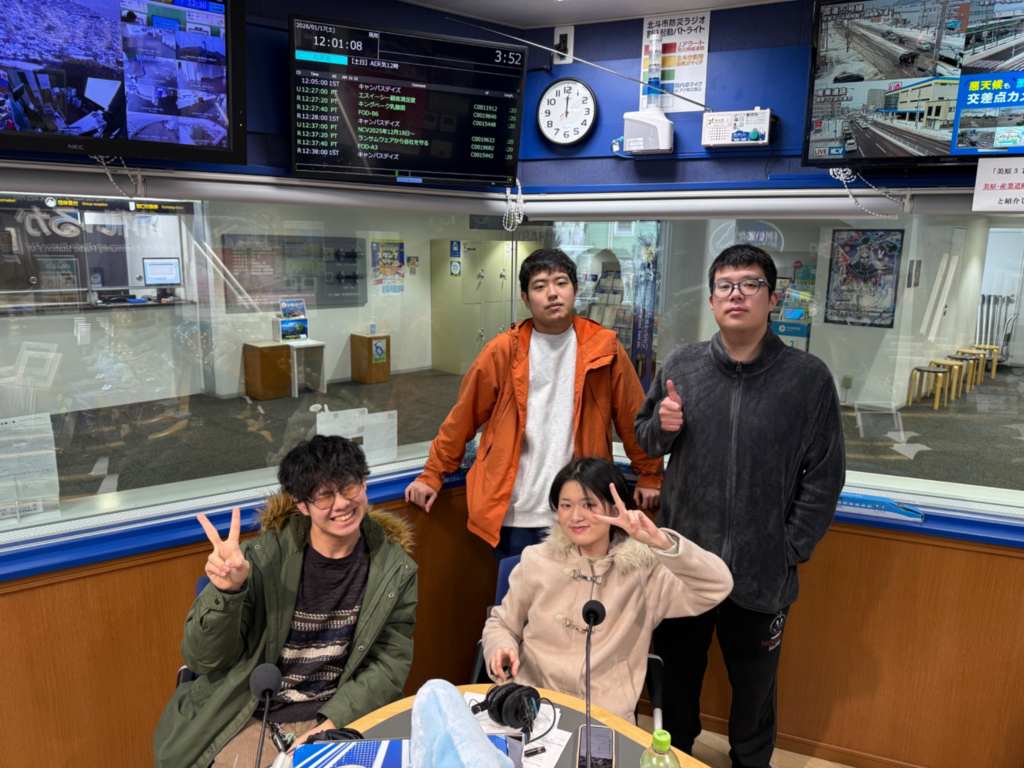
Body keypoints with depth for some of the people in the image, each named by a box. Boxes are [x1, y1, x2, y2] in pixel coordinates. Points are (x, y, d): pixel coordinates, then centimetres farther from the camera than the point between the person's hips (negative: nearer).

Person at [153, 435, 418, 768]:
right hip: (245, 721, 0)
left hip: (332, 719, 0)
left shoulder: (395, 572, -4)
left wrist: (333, 721, -15)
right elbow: (203, 660, -7)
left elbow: (389, 663, -1)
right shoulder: (263, 557, -10)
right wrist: (226, 592, -25)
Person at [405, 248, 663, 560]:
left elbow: (633, 417, 7)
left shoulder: (604, 347, -1)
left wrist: (649, 475, 10)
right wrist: (432, 475, 5)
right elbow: (463, 417, 3)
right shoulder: (503, 350, -3)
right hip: (514, 515, 0)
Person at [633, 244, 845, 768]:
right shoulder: (680, 366, -2)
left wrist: (791, 549, -10)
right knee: (677, 675, 22)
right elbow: (645, 443, 9)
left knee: (755, 686, 21)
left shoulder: (808, 378, -9)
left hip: (762, 574, -2)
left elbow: (824, 475, -6)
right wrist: (662, 425, -13)